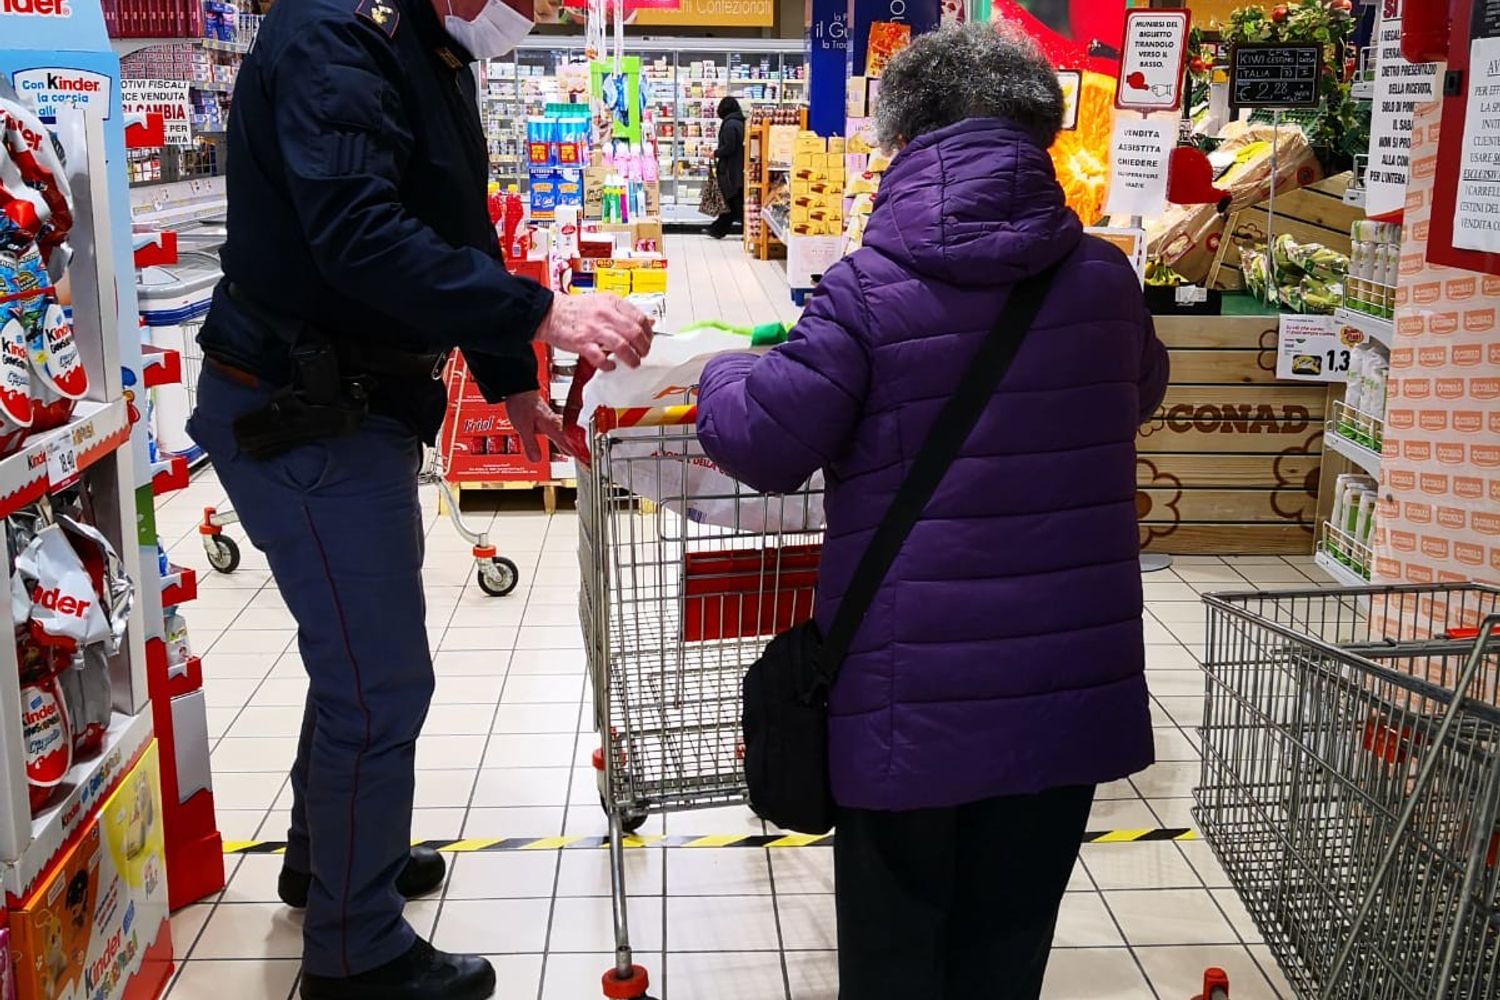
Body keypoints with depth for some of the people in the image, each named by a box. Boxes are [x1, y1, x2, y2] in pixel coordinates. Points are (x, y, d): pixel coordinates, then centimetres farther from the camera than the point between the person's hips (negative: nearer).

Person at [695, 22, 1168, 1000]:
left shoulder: (867, 290, -13)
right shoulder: (1107, 278, 1)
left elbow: (764, 443, -10)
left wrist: (725, 373, 10)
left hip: (916, 693, -3)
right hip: (1072, 679, 4)